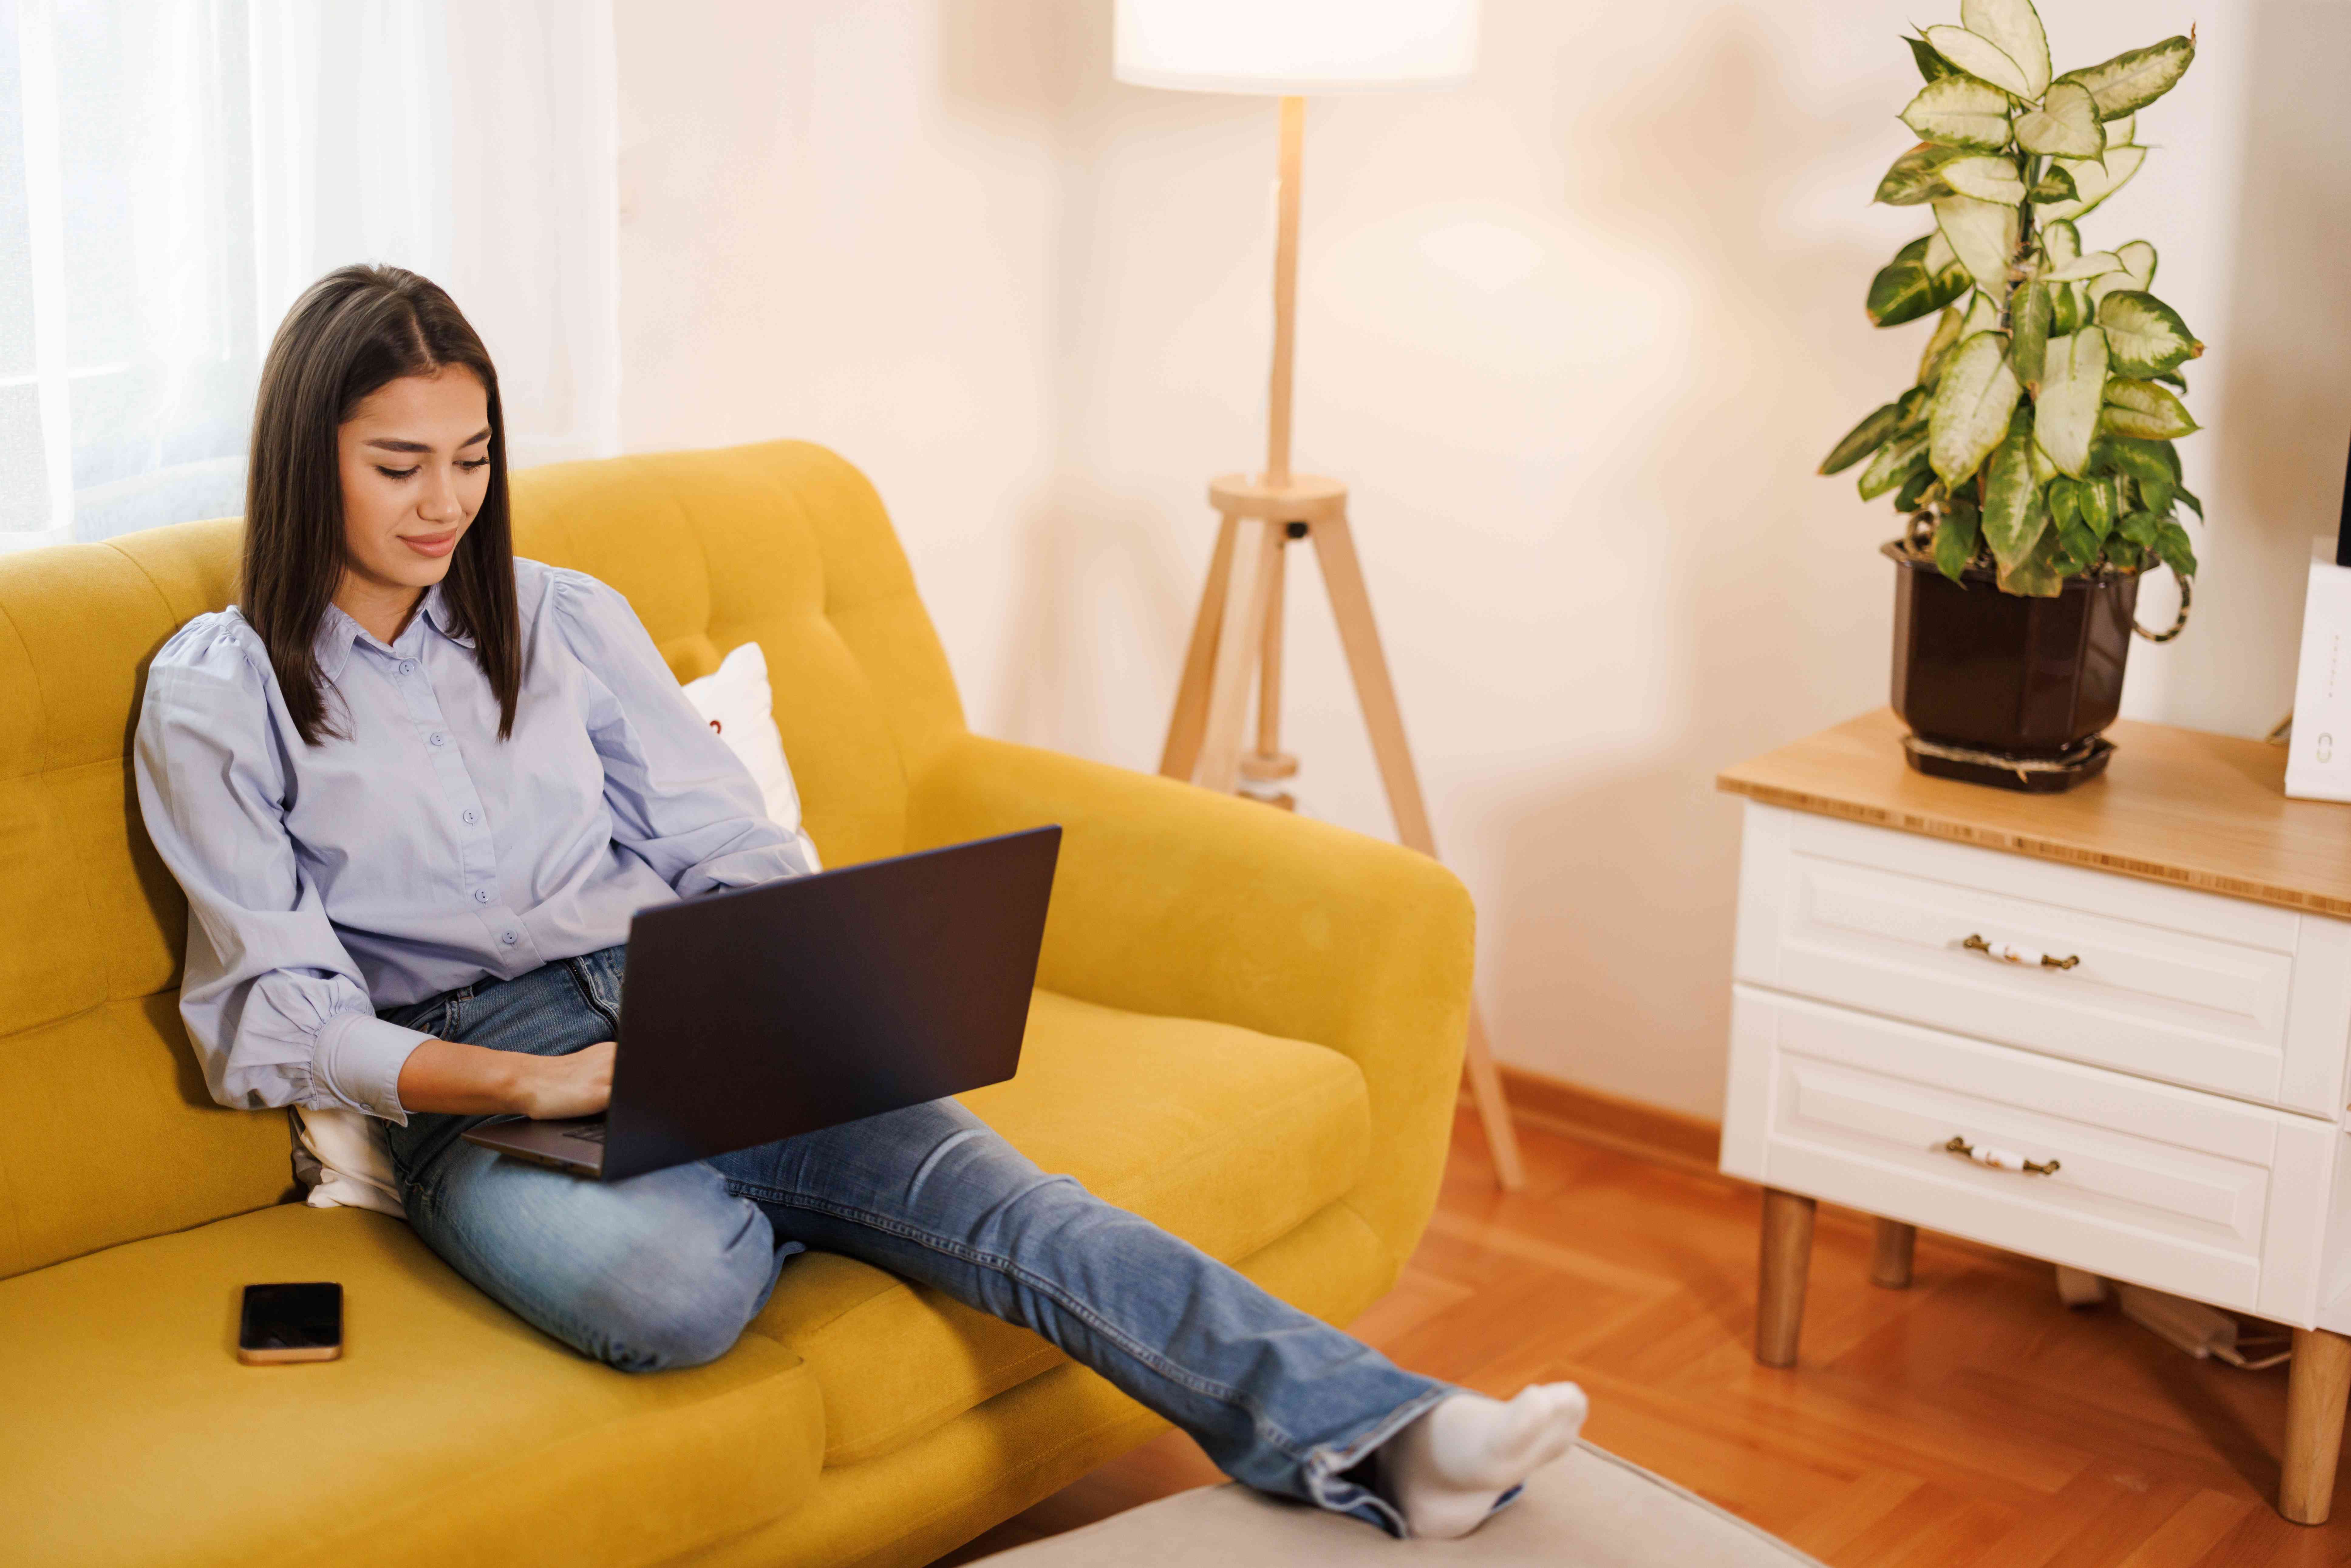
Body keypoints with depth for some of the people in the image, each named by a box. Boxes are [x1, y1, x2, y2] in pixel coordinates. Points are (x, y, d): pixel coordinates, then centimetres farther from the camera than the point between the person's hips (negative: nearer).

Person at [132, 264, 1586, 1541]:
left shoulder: (563, 614, 14)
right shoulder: (214, 698, 4)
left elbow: (733, 846, 13)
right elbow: (273, 1008, -3)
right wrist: (526, 1081, -19)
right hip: (471, 1087, -3)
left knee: (982, 1185, -24)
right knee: (673, 1287, -35)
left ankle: (1377, 1437, -36)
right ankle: (793, 1213, 2)